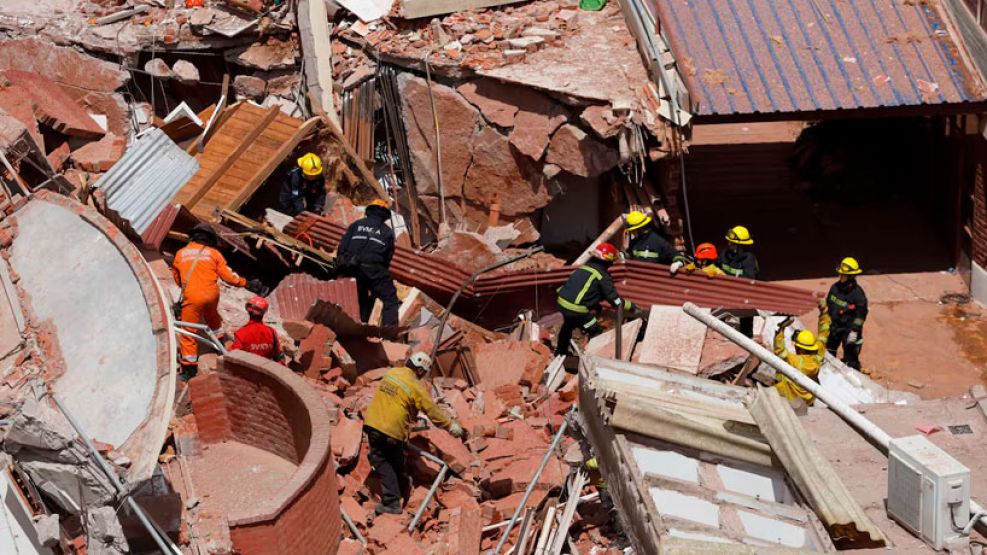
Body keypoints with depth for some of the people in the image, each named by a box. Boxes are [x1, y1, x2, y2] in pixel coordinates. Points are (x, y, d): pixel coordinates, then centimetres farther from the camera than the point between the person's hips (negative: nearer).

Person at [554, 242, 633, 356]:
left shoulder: (584, 267, 12)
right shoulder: (602, 275, -10)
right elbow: (614, 299, -10)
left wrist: (596, 305, 36)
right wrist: (631, 306, 2)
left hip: (562, 302, 9)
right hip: (576, 309, -9)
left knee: (568, 325, 36)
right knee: (596, 332, 8)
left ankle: (561, 351, 55)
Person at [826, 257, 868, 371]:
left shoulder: (857, 293, -18)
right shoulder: (835, 287, 1)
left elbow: (860, 314, -16)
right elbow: (828, 304, 15)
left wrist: (855, 331, -20)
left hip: (849, 330, -7)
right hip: (834, 326, 7)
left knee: (850, 359, -3)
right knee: (828, 354, 20)